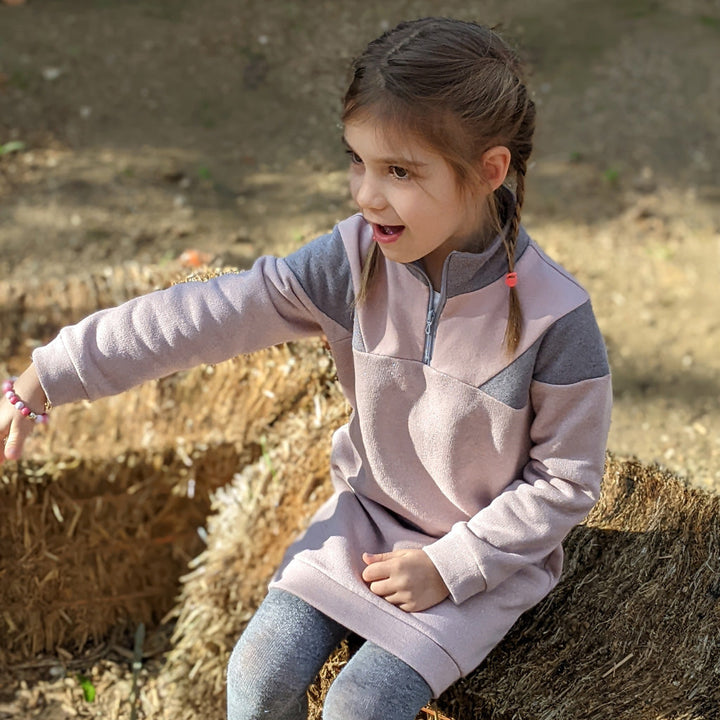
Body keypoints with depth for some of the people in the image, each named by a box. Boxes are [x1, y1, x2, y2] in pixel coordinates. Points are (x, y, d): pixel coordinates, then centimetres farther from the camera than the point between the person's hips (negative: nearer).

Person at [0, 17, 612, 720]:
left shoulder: (553, 318, -26)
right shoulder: (353, 260, -16)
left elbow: (566, 480, -14)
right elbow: (202, 316, -16)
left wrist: (449, 567, -16)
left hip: (485, 549, -3)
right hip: (367, 511, 4)